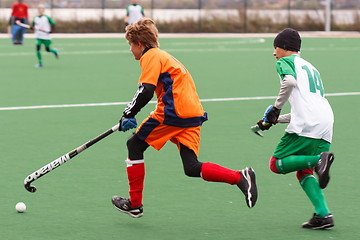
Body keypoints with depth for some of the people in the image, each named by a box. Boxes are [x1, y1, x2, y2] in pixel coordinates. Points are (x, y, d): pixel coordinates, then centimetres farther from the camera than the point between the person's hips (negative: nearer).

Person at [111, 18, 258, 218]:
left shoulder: (150, 56, -1)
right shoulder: (165, 57, 28)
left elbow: (146, 92, -14)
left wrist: (128, 115, -4)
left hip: (173, 113, -8)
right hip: (194, 114, 8)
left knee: (135, 145, 8)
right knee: (192, 168, 4)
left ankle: (135, 203, 10)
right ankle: (239, 177, -14)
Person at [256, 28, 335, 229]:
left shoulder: (285, 62, 8)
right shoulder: (310, 67, 32)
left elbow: (290, 81, -17)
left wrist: (276, 108, -7)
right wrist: (275, 120, 33)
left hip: (305, 125, -8)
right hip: (326, 124, 8)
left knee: (277, 165, 2)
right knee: (304, 172, 16)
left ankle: (319, 160, -20)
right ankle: (323, 214, -4)